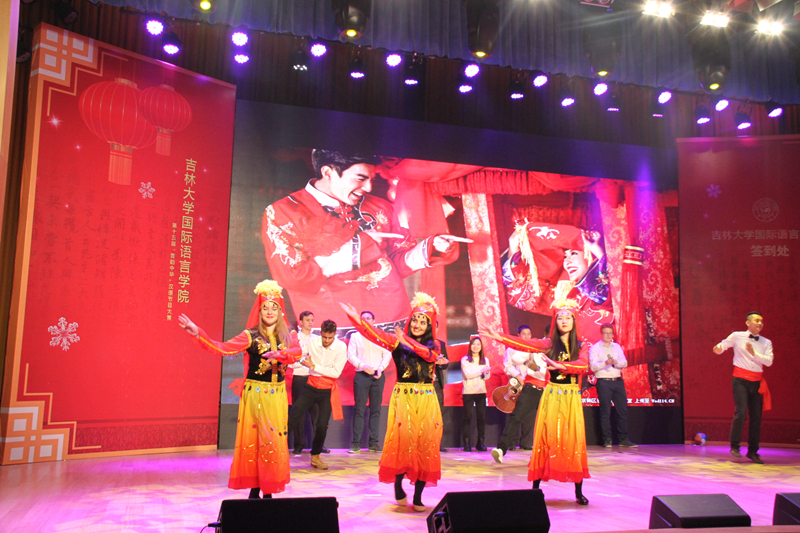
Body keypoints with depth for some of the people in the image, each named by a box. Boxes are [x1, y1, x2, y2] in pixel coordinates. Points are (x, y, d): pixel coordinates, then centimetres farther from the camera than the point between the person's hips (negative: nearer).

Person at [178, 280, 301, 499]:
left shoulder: (286, 336, 6)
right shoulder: (251, 335, -4)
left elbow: (297, 350, -12)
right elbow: (222, 348, -13)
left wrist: (280, 354, -31)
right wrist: (197, 333, -23)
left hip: (277, 394, 4)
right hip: (255, 393, -3)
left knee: (275, 440, 5)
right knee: (254, 439, -2)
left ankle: (268, 490, 14)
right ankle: (255, 489, 9)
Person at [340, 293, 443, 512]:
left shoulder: (434, 344, 8)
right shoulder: (397, 341, 5)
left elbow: (429, 354, -14)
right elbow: (376, 335, -10)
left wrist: (408, 342, -28)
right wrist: (357, 319, -25)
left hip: (426, 400, 2)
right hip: (403, 398, -1)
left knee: (425, 444, -1)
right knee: (402, 440, -11)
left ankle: (418, 496, 7)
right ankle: (398, 486, 10)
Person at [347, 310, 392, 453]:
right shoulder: (355, 336, 9)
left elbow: (387, 354, 8)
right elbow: (351, 355, 1)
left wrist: (381, 368, -8)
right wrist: (363, 366, -13)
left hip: (378, 376, 2)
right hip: (361, 375, -2)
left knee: (376, 409, 2)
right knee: (359, 409, -5)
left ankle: (373, 443, 6)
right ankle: (356, 443, -2)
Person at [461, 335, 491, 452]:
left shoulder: (485, 360, 12)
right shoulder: (465, 360, 1)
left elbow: (487, 376, 4)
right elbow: (467, 375, -10)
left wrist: (486, 374, -19)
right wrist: (482, 371, -16)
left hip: (481, 392, 3)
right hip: (468, 392, -3)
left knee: (482, 417, 0)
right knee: (467, 417, -2)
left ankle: (480, 443, 8)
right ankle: (466, 443, 2)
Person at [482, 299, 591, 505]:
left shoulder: (582, 346, 4)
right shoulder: (549, 344, 5)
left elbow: (583, 365, -15)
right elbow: (524, 344, -7)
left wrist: (560, 365, -30)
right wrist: (499, 337, -18)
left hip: (572, 398, 0)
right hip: (551, 396, 0)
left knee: (574, 441, 0)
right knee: (546, 439, 0)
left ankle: (579, 492, 9)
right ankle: (535, 488, 5)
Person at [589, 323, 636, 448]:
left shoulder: (617, 347, 15)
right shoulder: (595, 348, 2)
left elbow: (624, 363, 5)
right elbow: (593, 366, -8)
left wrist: (616, 362, -17)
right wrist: (605, 363, -25)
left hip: (618, 381, 4)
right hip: (603, 382, -4)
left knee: (623, 410, 3)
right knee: (605, 411, -3)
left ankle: (623, 439, 11)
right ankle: (607, 440, 4)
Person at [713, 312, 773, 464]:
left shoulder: (766, 342, 9)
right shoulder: (737, 336, 1)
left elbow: (769, 361, -3)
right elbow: (721, 347, 2)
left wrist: (754, 353, -16)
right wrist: (718, 348, -21)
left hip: (757, 381, 4)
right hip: (741, 380, -4)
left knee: (756, 416, 5)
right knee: (741, 412, -15)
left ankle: (753, 451, 16)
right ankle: (734, 446, -1)